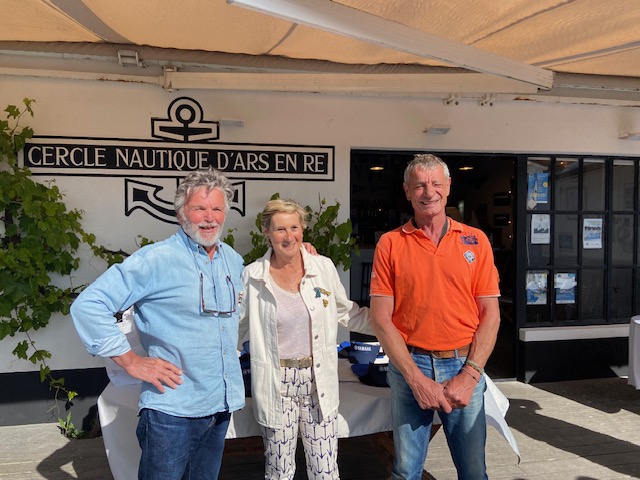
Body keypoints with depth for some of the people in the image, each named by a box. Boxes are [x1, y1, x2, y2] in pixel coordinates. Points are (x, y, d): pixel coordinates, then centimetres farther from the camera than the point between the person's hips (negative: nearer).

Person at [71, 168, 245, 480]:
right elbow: (88, 305, -16)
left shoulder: (233, 260, 7)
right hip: (172, 410, -6)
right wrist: (131, 361, -16)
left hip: (221, 407, 6)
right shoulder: (155, 260, -14)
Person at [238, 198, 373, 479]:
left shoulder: (323, 267, -1)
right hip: (275, 383, -1)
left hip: (319, 380, 1)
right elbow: (239, 326, 7)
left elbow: (347, 313, 10)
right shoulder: (252, 276, -5)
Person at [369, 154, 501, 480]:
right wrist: (416, 378, -11)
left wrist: (468, 376, -9)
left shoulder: (475, 241, 3)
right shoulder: (390, 244, -1)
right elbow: (380, 318, -5)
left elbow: (490, 314, 0)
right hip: (409, 366, 0)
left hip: (465, 367, 1)